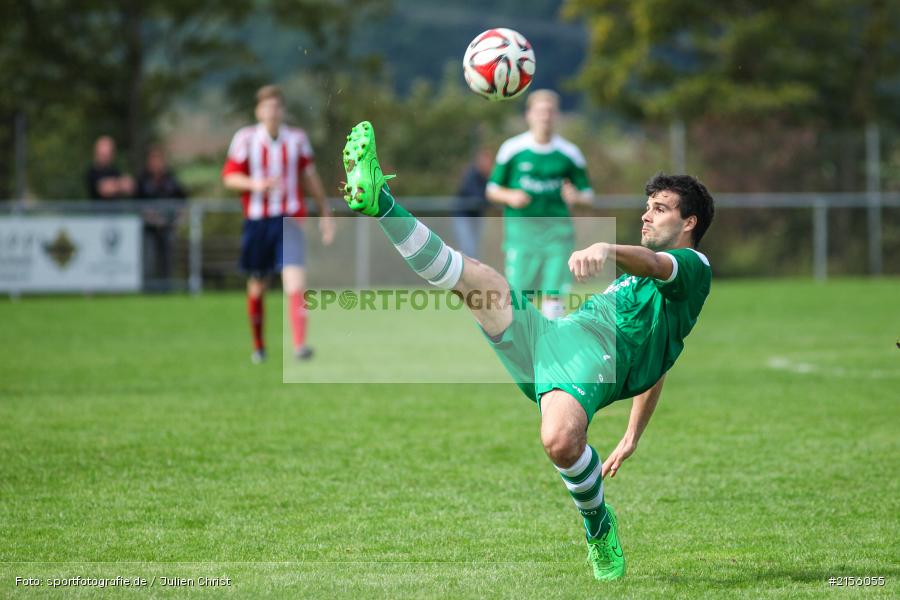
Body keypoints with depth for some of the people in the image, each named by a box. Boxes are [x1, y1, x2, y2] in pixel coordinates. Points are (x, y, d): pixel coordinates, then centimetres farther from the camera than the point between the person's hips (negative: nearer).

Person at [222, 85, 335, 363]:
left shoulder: (297, 139, 3)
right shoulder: (245, 139, -2)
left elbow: (309, 176, 15)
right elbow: (229, 176, -3)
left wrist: (325, 212, 19)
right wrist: (254, 184, -22)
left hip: (289, 220, 0)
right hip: (256, 220, 0)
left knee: (295, 280, -18)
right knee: (256, 285, 9)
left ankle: (300, 345, -27)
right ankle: (258, 345, 31)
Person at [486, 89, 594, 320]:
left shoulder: (569, 153, 5)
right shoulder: (512, 149, 2)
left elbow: (587, 194, 11)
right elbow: (492, 190, 9)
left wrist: (576, 196, -12)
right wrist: (510, 196, -12)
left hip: (557, 230, 1)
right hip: (521, 228, -1)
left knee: (553, 294, -7)